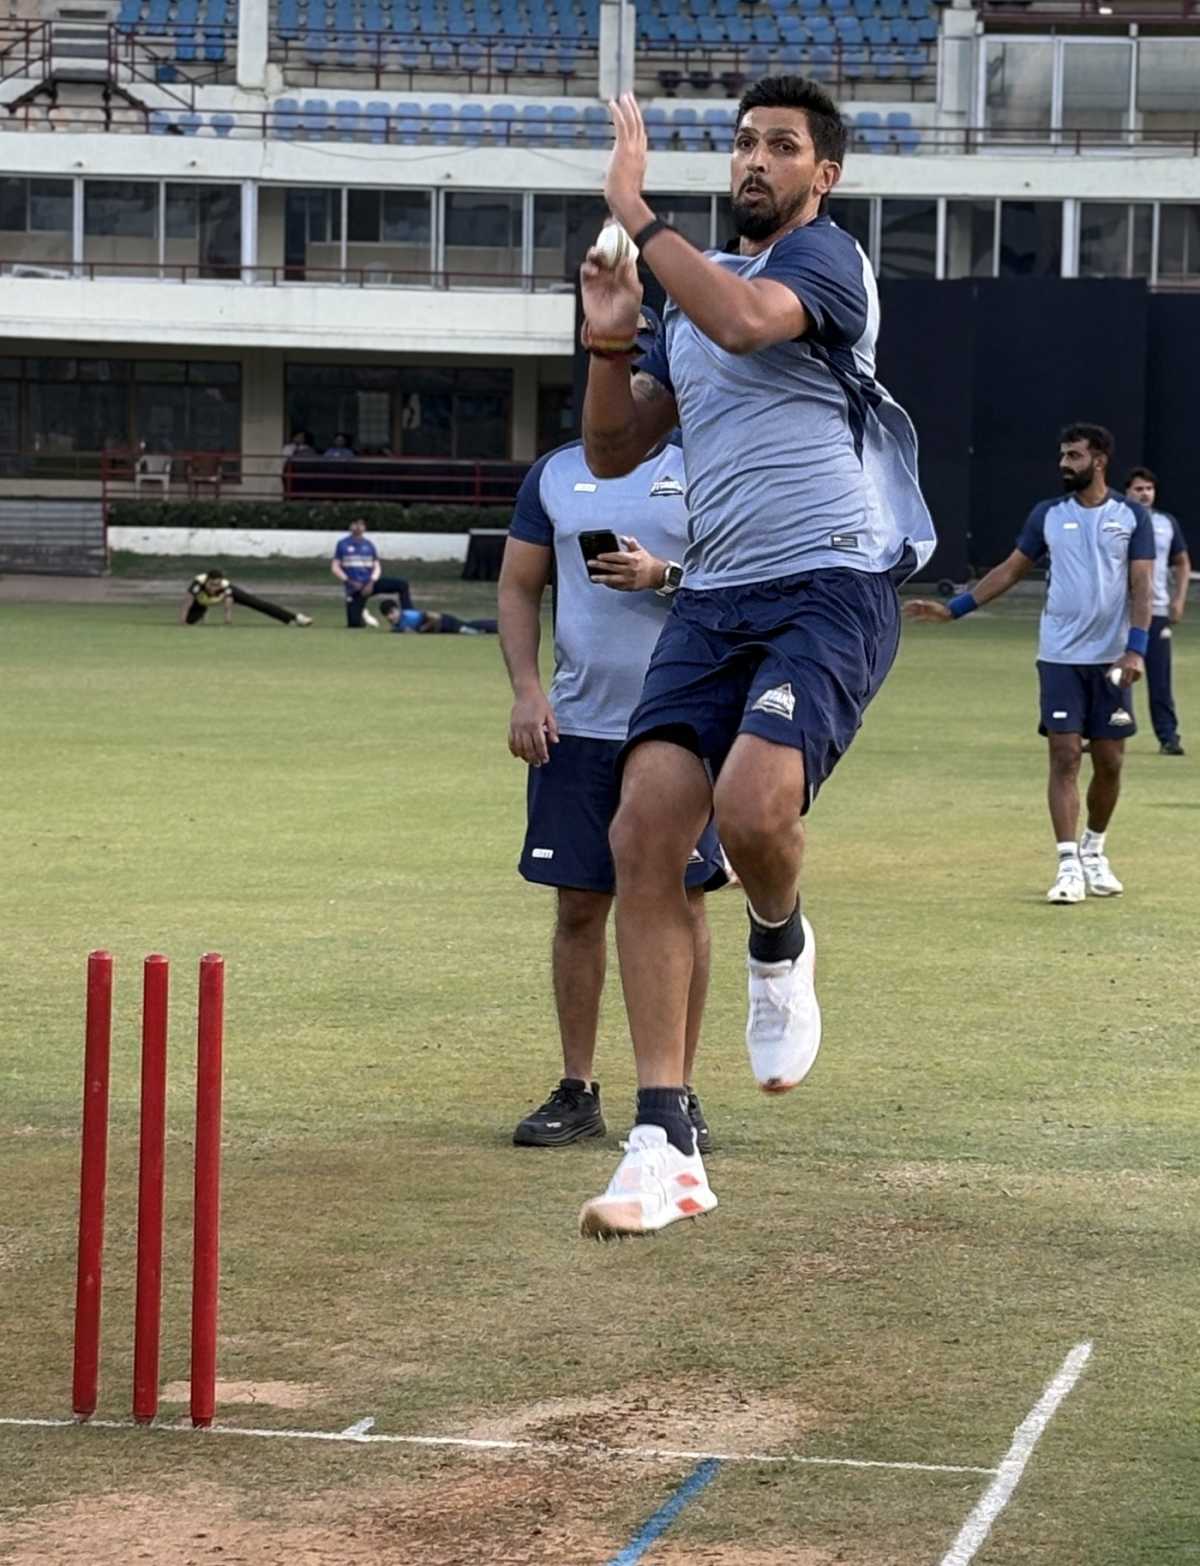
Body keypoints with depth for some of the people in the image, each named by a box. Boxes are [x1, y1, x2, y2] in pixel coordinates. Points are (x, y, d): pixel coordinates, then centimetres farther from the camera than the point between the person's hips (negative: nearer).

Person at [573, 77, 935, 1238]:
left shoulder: (824, 257, -1)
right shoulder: (697, 287, 22)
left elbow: (744, 320, -24)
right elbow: (611, 454, 21)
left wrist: (637, 217, -16)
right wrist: (608, 344, 4)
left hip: (831, 586, -7)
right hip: (715, 596, 7)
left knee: (752, 804, -30)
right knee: (644, 830, -10)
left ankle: (780, 947, 9)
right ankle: (664, 1148, -8)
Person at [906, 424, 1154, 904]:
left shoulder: (1132, 516, 0)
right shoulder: (1047, 515, 6)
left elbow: (1142, 585, -5)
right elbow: (1011, 570, 14)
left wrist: (1136, 649, -17)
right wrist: (952, 609, 10)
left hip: (1111, 660, 0)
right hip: (1060, 656, 0)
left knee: (1109, 762, 4)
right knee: (1064, 756, -9)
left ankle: (1093, 852, 25)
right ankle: (1069, 866, -9)